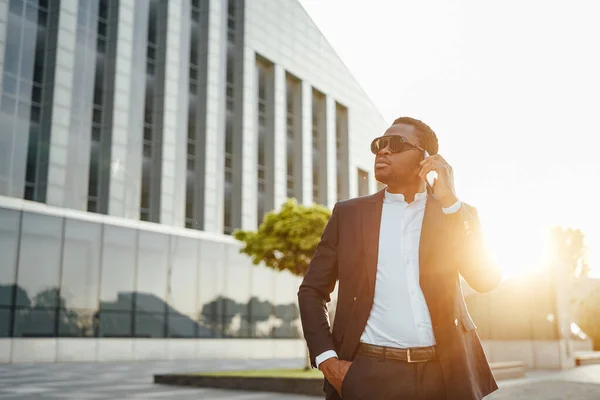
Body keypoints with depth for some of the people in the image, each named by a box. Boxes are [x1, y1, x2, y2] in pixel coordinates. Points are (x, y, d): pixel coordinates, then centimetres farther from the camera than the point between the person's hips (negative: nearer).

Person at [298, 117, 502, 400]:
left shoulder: (457, 215, 7)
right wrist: (326, 359, -6)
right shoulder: (348, 213, 5)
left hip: (444, 374, 1)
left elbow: (487, 280, -7)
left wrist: (449, 200, -11)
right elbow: (312, 290, 7)